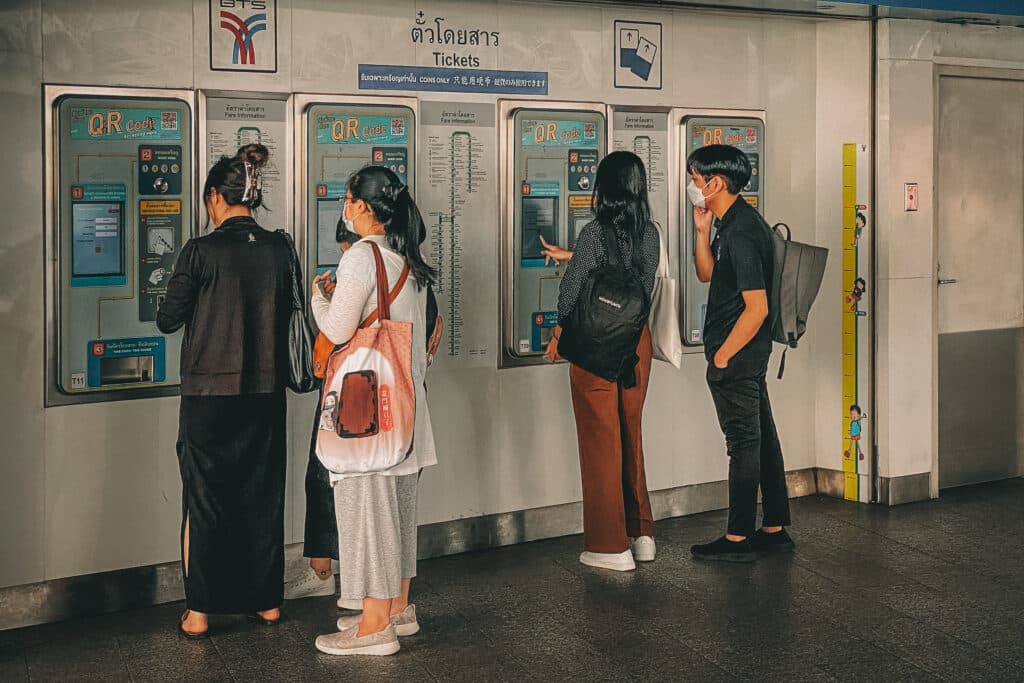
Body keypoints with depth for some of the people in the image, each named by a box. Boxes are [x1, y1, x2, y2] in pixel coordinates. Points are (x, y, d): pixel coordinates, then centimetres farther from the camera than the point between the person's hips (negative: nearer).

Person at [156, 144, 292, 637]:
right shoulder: (280, 248, -1)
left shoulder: (202, 251, -13)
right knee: (264, 495, 14)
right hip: (267, 393, 4)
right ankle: (267, 601, 24)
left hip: (209, 394, -4)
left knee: (204, 501, 7)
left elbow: (167, 320, -6)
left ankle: (199, 611, 12)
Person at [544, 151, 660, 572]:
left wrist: (560, 333, 7)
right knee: (631, 435, 18)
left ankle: (611, 546, 8)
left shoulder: (595, 232, -17)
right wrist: (570, 256, 32)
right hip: (637, 340, 6)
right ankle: (641, 534, 25)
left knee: (601, 441, 3)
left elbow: (572, 291, -12)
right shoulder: (650, 233, 2)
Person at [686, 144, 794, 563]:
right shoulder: (734, 223, 10)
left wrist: (722, 355, -15)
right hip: (749, 354, 10)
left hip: (737, 356, -10)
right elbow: (706, 274, 21)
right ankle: (774, 529, 24)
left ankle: (738, 539, 8)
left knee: (744, 442, -1)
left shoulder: (741, 232, -21)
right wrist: (702, 231, 6)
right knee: (762, 438, 14)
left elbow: (757, 308, -24)